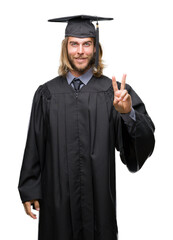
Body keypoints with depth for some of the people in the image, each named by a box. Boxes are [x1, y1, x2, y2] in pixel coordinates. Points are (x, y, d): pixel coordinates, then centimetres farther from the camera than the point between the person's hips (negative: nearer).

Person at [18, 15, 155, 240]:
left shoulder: (113, 92, -2)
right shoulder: (47, 93, 2)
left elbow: (145, 140, -12)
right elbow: (34, 146, 4)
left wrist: (128, 113, -31)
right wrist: (29, 191, 3)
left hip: (98, 196, -1)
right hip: (58, 196, 1)